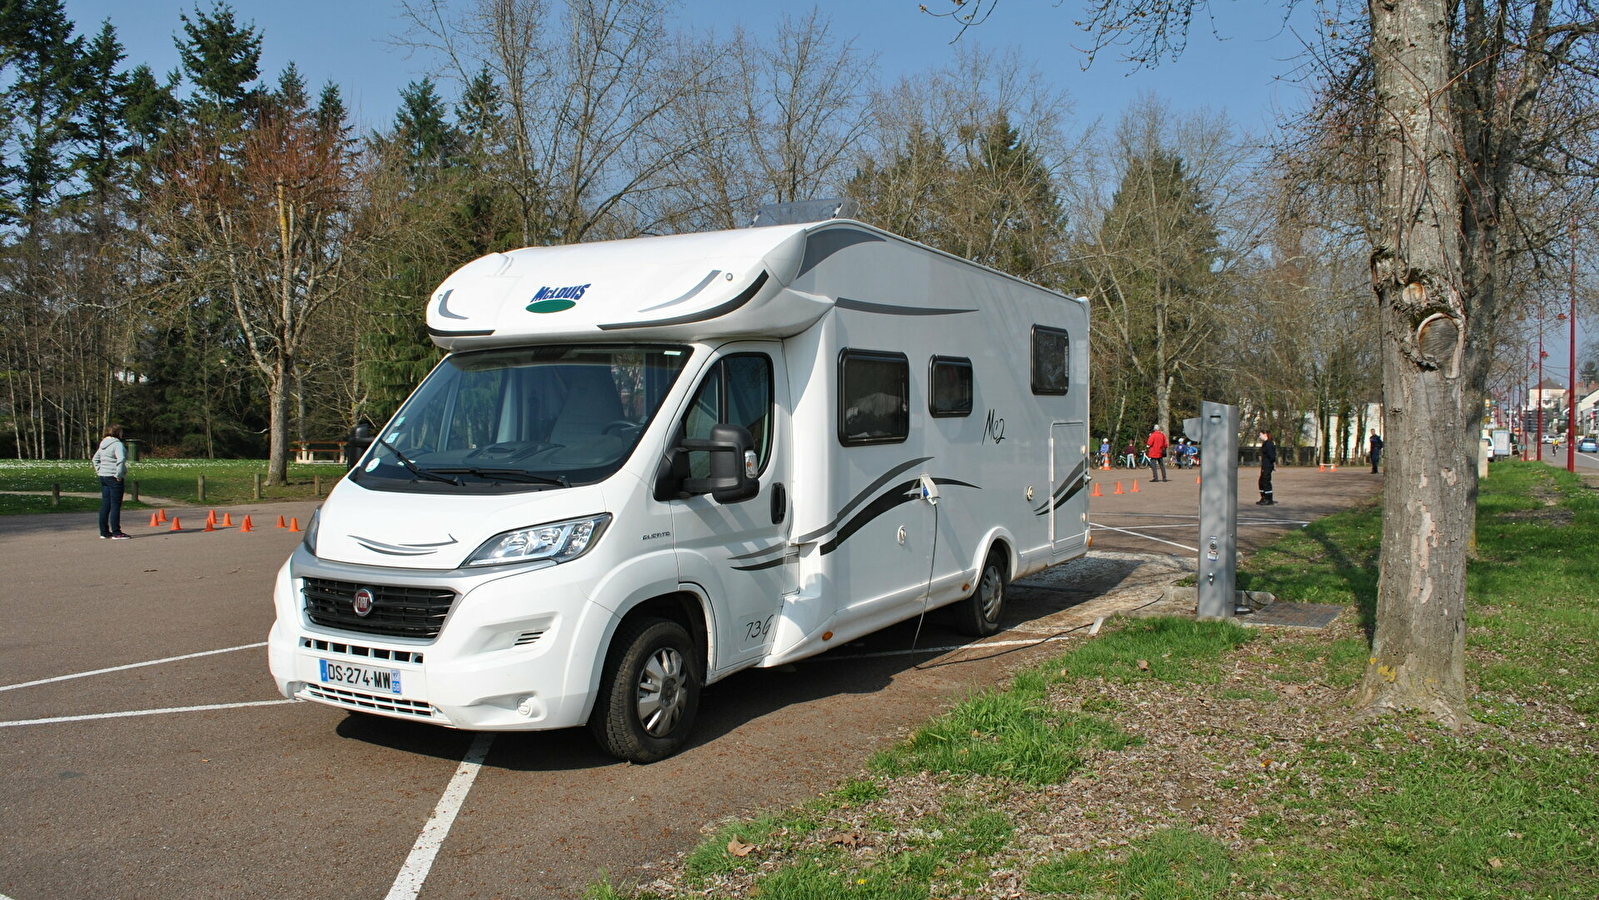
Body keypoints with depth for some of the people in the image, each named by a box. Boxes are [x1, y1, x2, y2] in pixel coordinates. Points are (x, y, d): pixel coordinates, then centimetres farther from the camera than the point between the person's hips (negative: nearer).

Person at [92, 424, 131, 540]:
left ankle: (104, 532, 17)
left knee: (105, 505, 12)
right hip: (114, 478, -9)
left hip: (103, 477, 9)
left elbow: (95, 458, 26)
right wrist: (119, 474, -20)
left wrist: (99, 471, 21)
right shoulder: (117, 444, -14)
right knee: (116, 505, -4)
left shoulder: (103, 444, 14)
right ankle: (116, 533, -3)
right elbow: (121, 459, -28)